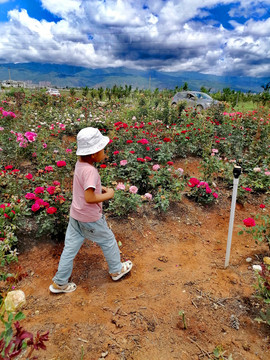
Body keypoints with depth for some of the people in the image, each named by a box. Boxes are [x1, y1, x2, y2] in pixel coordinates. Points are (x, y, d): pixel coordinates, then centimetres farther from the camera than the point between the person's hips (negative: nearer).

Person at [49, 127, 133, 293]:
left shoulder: (79, 163, 0)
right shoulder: (90, 170, -28)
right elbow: (89, 198, -32)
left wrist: (101, 188, 4)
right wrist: (108, 195, -19)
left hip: (76, 215, 8)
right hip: (90, 218, -8)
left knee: (70, 247, 17)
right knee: (108, 241, 16)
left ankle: (59, 283, 32)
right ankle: (116, 270, 39)